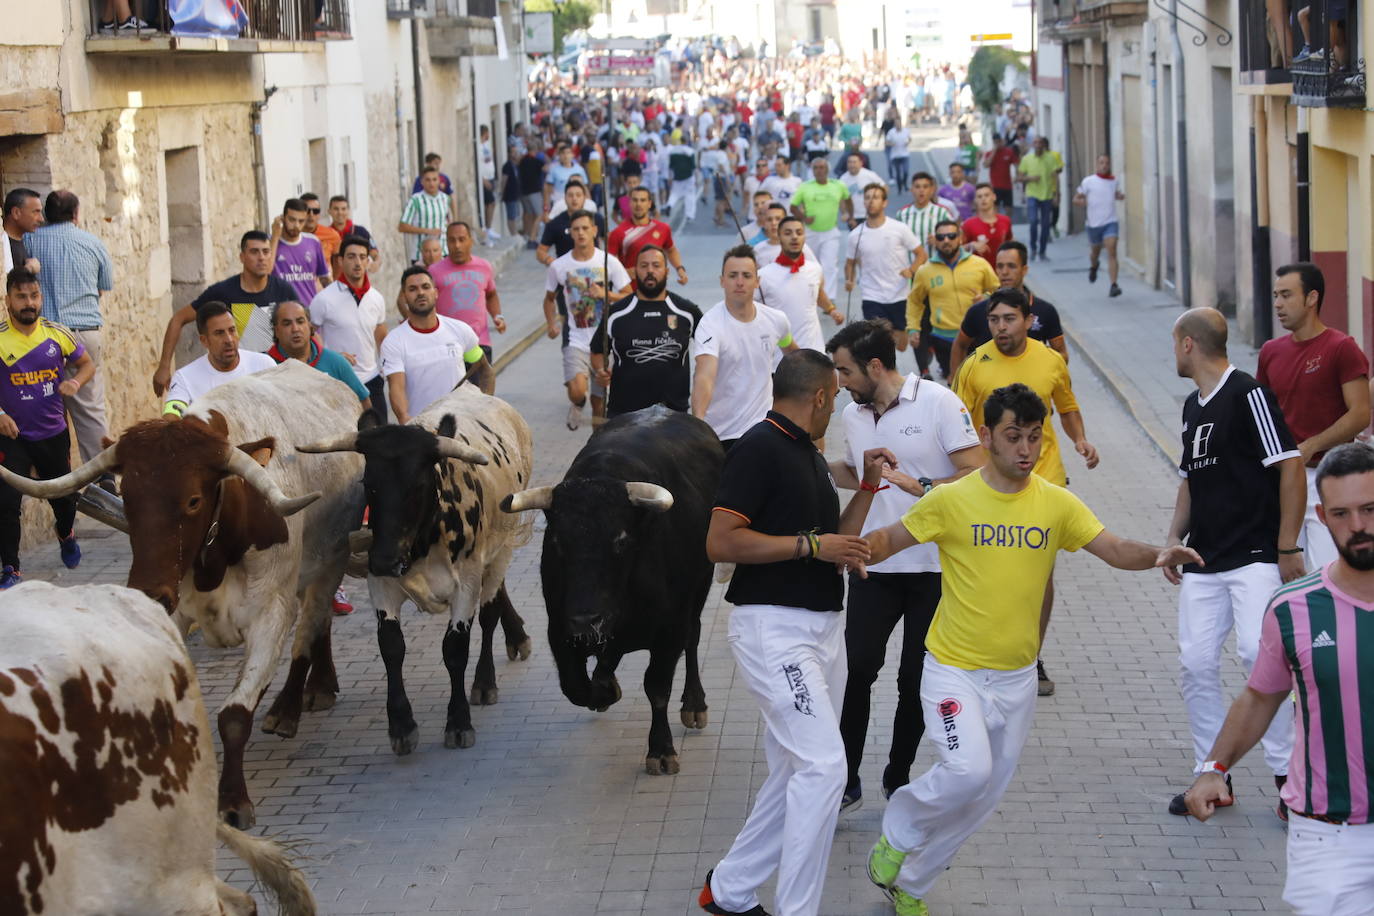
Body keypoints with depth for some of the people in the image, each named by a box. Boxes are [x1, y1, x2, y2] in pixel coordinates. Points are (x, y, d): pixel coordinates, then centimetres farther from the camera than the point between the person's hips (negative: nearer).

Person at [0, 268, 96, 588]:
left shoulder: (58, 334, -4)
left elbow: (87, 364, 11)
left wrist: (75, 381, -10)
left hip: (54, 434, 3)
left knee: (64, 498, 17)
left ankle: (65, 533, 52)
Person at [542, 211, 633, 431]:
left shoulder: (609, 262, -3)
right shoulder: (558, 266, 0)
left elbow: (628, 296, 4)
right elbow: (549, 299, 15)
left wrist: (605, 294, -15)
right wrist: (552, 325, -1)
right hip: (575, 340, -1)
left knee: (599, 398, 7)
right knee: (576, 391, -22)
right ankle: (578, 404, 14)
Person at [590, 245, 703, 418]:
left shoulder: (686, 311, 3)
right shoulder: (616, 313, 1)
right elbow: (598, 351, 10)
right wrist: (600, 371, -12)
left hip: (674, 410, 1)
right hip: (623, 413, -1)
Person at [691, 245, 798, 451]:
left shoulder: (776, 320, -2)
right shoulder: (711, 324, -19)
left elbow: (791, 349, 23)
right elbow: (704, 376, -34)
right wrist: (698, 419, -48)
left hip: (760, 427, 4)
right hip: (719, 434, -4)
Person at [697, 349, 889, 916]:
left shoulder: (808, 455, 17)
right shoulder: (760, 448, -11)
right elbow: (720, 541, -19)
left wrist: (867, 486, 14)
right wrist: (812, 545, -18)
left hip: (823, 628, 10)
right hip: (774, 628, -10)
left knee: (794, 775, 11)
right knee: (823, 765, -17)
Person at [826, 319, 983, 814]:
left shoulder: (938, 403, -10)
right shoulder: (853, 415, 8)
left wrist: (920, 486, -25)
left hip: (934, 569, -4)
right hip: (873, 565, 4)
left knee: (916, 681, 6)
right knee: (858, 670, -5)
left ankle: (898, 777, 22)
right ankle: (847, 780, 5)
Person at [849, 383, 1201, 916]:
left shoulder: (1057, 504, -2)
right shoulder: (950, 501, -10)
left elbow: (1113, 550, -9)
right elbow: (876, 546, -6)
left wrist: (1156, 555, -29)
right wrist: (867, 491, -24)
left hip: (1016, 677, 4)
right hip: (954, 669, -4)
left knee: (983, 797, 12)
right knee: (968, 771, -25)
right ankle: (898, 829, 5)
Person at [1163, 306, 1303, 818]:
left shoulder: (1249, 396, -10)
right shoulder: (1193, 406, 16)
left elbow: (1291, 468, -13)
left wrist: (1287, 548, -15)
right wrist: (1175, 538, 14)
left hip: (1255, 558, -8)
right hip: (1204, 563, 8)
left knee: (1257, 652, -20)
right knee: (1196, 663, 2)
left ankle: (1287, 772, -9)